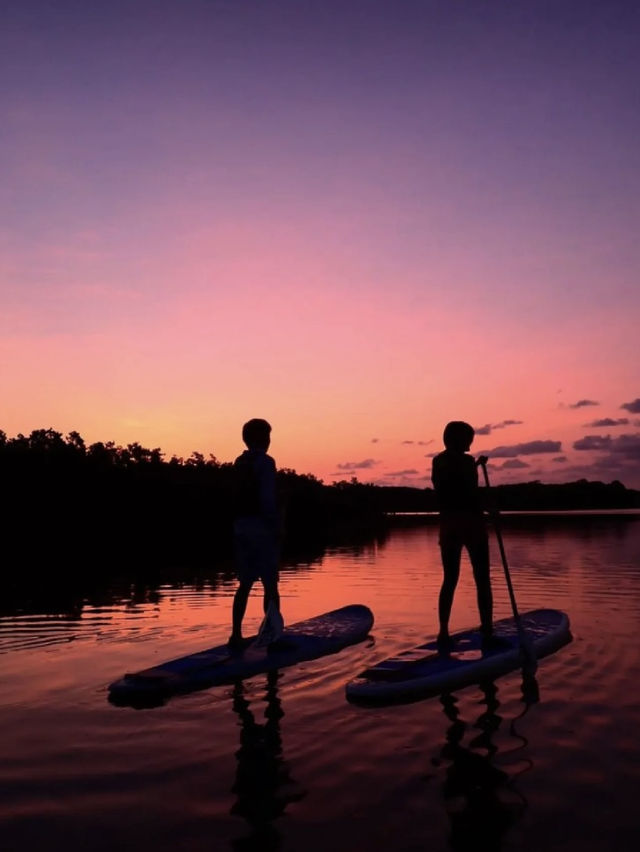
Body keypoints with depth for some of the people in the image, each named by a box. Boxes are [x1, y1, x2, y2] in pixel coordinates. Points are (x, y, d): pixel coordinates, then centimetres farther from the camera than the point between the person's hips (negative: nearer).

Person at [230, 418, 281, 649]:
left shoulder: (239, 463, 13)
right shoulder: (265, 462, -10)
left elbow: (238, 498, 13)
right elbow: (268, 500, -16)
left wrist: (238, 524, 16)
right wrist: (275, 528, -12)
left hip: (241, 526, 8)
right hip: (260, 527, -7)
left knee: (245, 583, 12)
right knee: (270, 584, -2)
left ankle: (236, 635, 12)